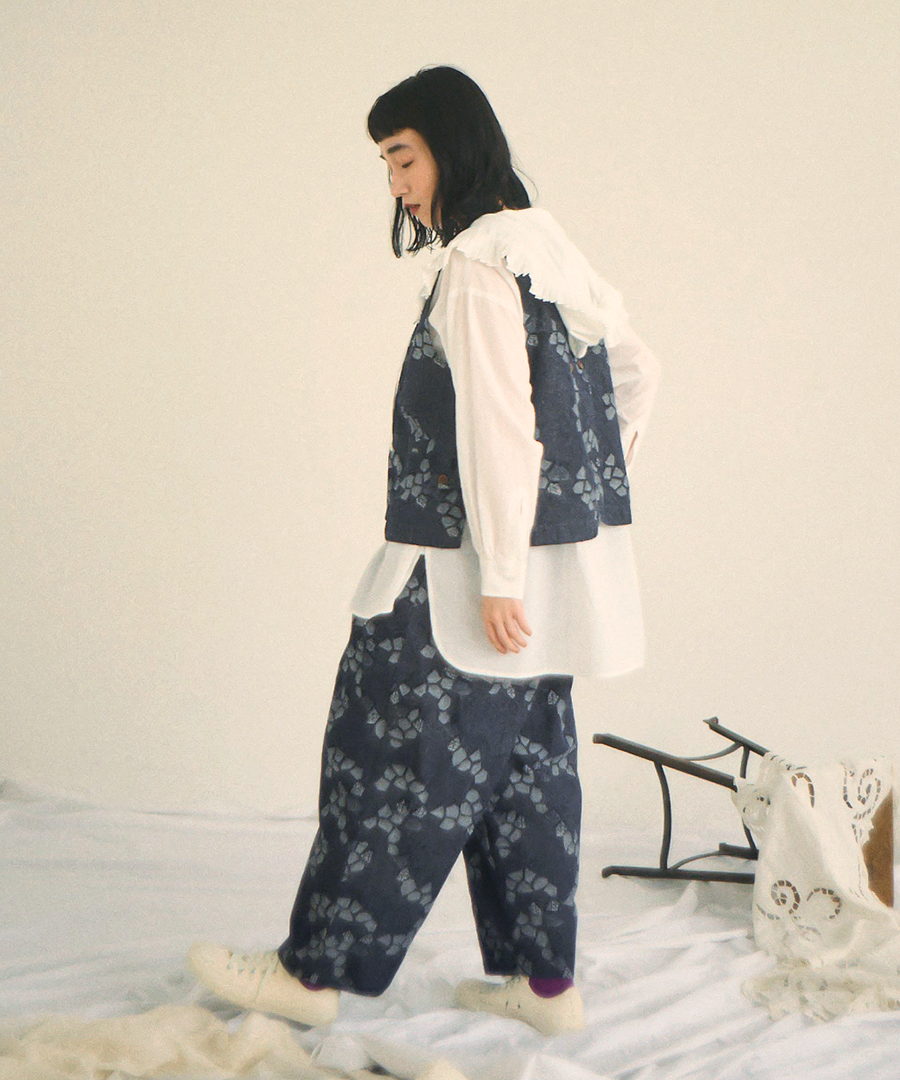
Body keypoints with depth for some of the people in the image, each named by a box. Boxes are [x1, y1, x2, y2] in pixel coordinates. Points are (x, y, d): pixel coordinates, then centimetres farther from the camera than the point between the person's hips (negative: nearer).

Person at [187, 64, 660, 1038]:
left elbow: (497, 428, -21)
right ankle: (545, 981, 21)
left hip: (463, 581, -9)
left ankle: (314, 969, 12)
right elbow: (638, 370, 22)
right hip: (563, 566, 9)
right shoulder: (554, 255, 13)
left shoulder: (474, 267, -15)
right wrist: (587, 488, 23)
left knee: (393, 761, 0)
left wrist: (497, 577, -20)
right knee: (524, 767, 14)